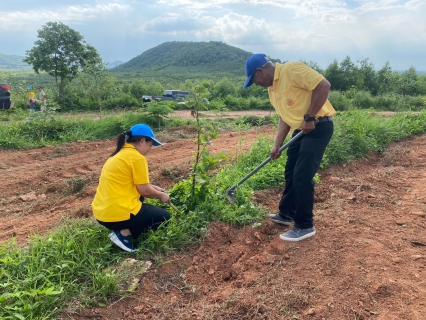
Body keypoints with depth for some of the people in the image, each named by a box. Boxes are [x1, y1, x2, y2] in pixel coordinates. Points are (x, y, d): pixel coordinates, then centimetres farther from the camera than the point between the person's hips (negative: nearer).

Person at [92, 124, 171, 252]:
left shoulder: (120, 153, 13)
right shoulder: (137, 157, -14)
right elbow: (144, 190, -10)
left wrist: (152, 188, 21)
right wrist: (161, 195, 8)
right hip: (118, 214, -9)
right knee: (164, 216, 10)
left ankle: (123, 230, 14)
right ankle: (125, 233, -5)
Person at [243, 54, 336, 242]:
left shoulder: (291, 69, -16)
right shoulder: (272, 88, 11)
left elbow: (323, 85, -22)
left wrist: (309, 118, -21)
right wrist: (277, 145, 10)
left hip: (319, 127, -10)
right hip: (301, 130, 10)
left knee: (302, 177, -8)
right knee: (290, 174, 16)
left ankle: (305, 226, 6)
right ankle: (286, 214, 32)